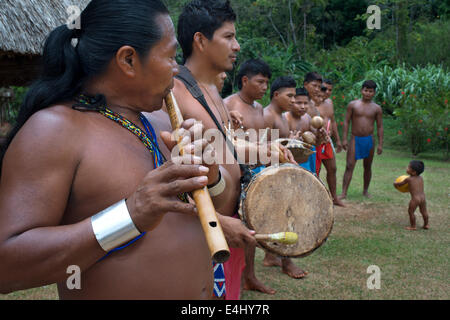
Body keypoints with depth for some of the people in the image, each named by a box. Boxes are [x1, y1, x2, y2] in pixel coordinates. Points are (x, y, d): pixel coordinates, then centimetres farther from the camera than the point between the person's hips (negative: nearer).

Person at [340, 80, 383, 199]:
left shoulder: (377, 108, 4)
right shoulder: (353, 105, 1)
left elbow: (380, 127, 6)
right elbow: (346, 122, 2)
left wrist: (380, 144, 0)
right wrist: (344, 139, -5)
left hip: (369, 140, 2)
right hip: (355, 139, -2)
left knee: (367, 167, 11)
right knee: (349, 166, -9)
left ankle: (365, 190, 27)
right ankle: (344, 193, -10)